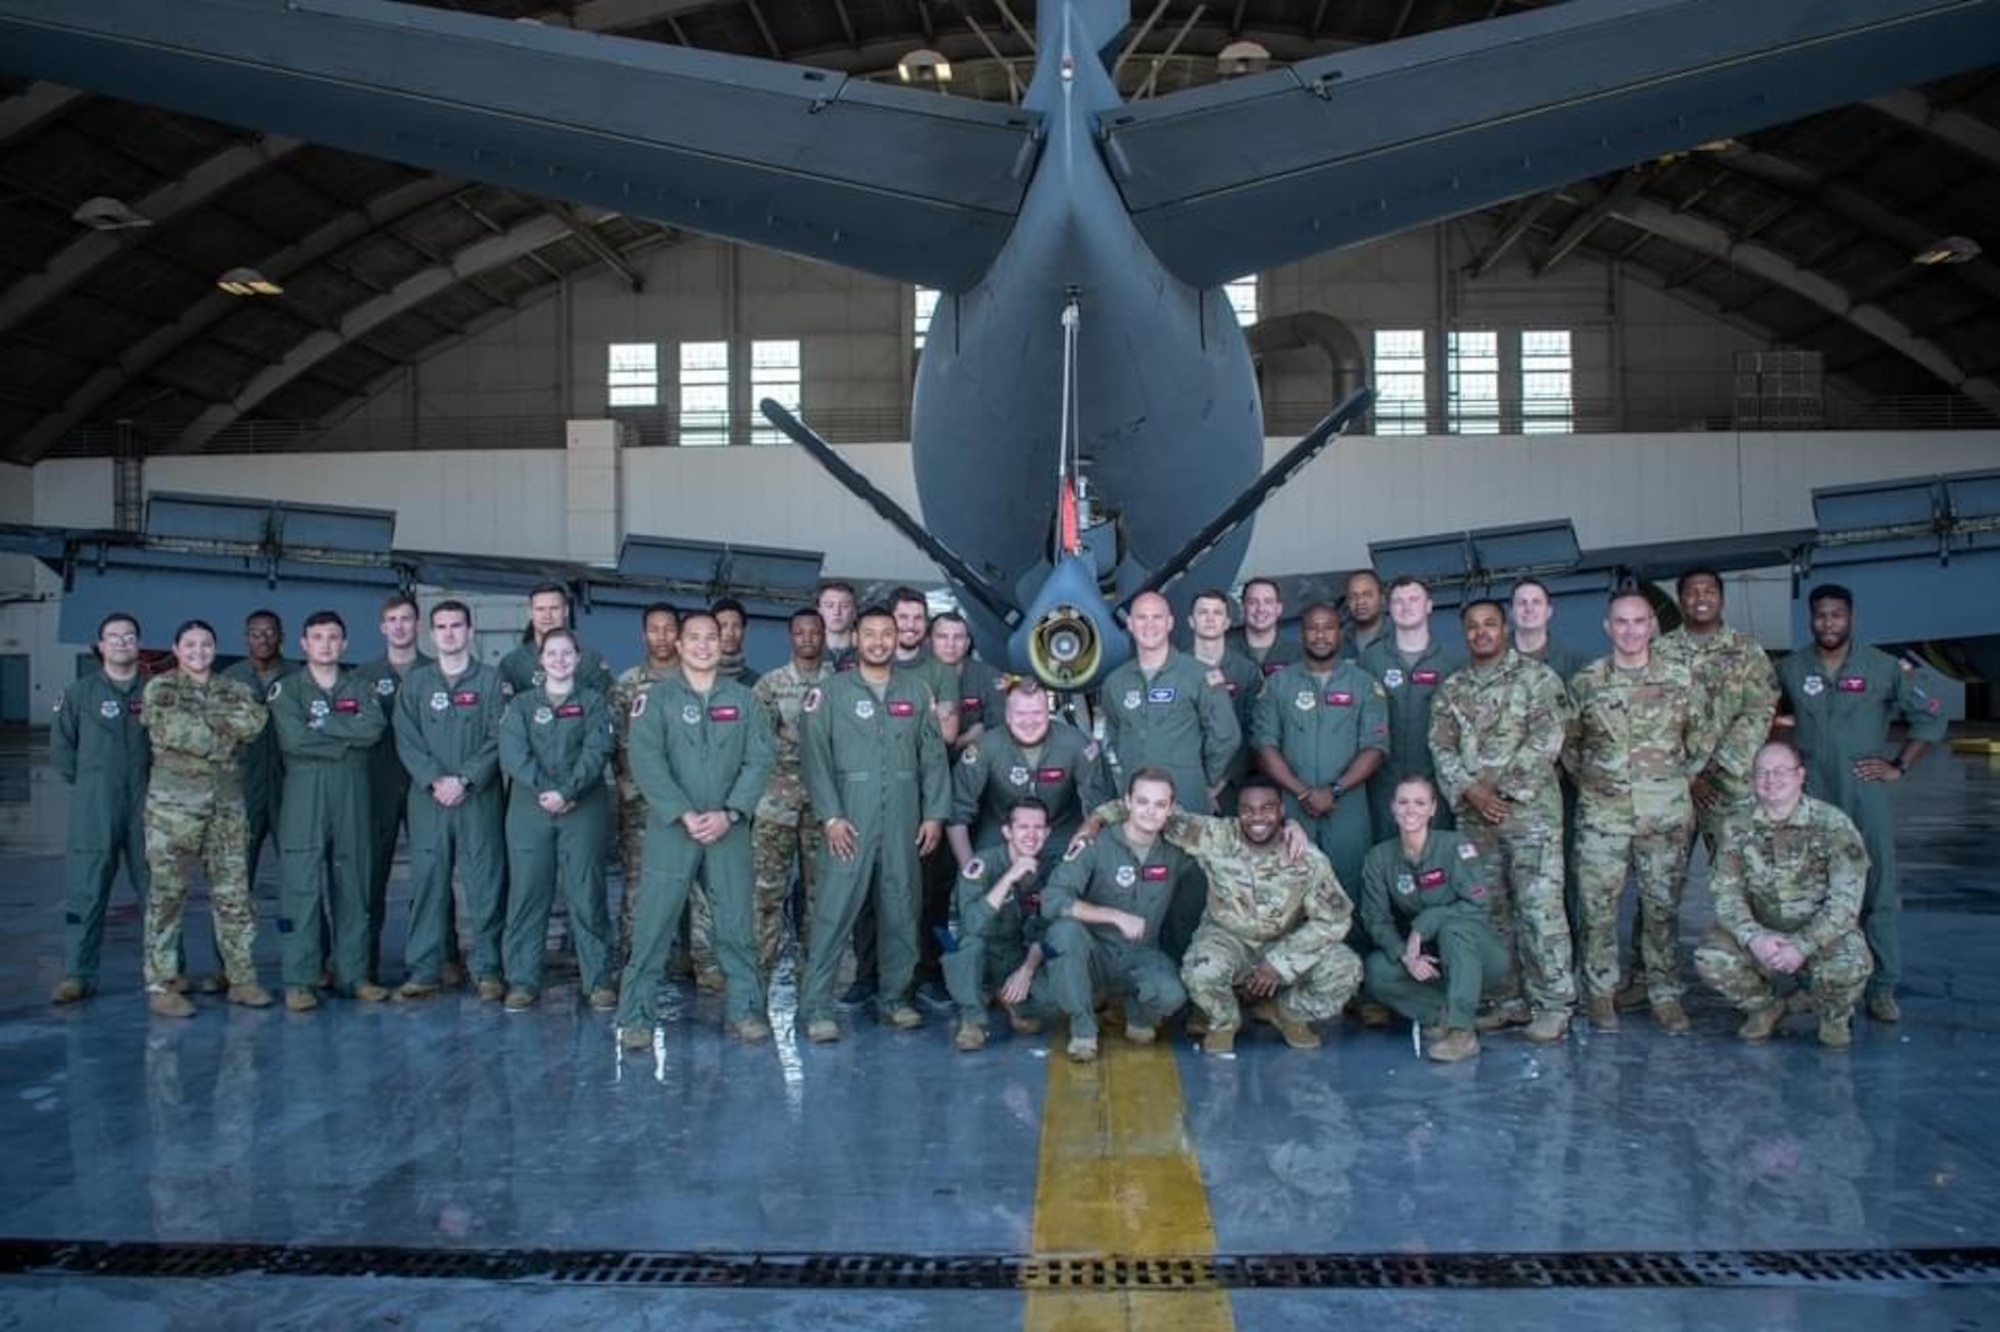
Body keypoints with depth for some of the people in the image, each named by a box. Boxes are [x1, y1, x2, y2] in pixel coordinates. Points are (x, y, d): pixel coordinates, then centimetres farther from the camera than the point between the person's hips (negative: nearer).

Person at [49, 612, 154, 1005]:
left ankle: (169, 969, 16)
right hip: (94, 808, 0)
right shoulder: (79, 692, 5)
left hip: (146, 806, 1)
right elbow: (61, 746, 9)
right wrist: (87, 782, 6)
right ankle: (78, 975, 6)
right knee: (84, 891, 0)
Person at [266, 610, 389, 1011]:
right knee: (302, 887, -5)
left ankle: (353, 974, 11)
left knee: (352, 884, 5)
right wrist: (347, 739, -5)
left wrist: (323, 722, -9)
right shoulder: (285, 689, 6)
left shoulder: (360, 688, 14)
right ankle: (299, 981, -1)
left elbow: (374, 729, -5)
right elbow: (292, 738, -10)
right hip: (303, 795, -3)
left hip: (352, 796, 3)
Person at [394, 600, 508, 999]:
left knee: (485, 882, -2)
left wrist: (464, 780, -12)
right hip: (428, 796, 2)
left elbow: (497, 739, -2)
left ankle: (487, 969, 4)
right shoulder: (415, 681, 11)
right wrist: (434, 781, -10)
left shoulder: (489, 679, 6)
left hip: (479, 796, -1)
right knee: (427, 880, 1)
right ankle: (424, 968, 6)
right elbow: (406, 740, 3)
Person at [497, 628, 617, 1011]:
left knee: (586, 894, -2)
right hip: (529, 808, 1)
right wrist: (542, 789, -15)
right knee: (526, 894, 1)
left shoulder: (593, 702, 9)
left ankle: (599, 980, 3)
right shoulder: (522, 704, 12)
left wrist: (566, 791, -17)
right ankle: (522, 981, 8)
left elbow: (596, 752, -4)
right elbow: (513, 753, -1)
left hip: (584, 807, -1)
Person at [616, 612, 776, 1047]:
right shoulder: (655, 698, 1)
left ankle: (744, 1008, 17)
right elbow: (646, 762, -9)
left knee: (737, 924, 6)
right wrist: (685, 815, -17)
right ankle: (636, 1016, 7)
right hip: (671, 828, -2)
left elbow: (760, 759, 0)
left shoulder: (744, 699, 7)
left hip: (730, 828, 2)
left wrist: (729, 814, -11)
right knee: (653, 926, -1)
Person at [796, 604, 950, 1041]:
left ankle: (896, 998, 20)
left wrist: (934, 813, 2)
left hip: (904, 820, 3)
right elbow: (816, 757, -4)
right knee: (835, 909, -7)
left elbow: (933, 756, 9)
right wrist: (831, 816, -12)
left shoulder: (917, 692, 11)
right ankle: (816, 1007, -2)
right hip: (850, 820, -3)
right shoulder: (830, 693, 3)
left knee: (901, 910, 8)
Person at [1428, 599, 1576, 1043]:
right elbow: (1442, 749, 4)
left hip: (1530, 809, -4)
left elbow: (1546, 741, -9)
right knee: (1491, 909, 8)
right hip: (1474, 815, 5)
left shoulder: (1537, 678, 1)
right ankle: (1507, 998, 17)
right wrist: (1471, 791, -11)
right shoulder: (1451, 690, 13)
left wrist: (1500, 786, -13)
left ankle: (1553, 1005, -1)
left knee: (1540, 906, -8)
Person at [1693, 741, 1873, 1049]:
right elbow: (1725, 893, -7)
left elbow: (1846, 899, -17)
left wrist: (1803, 945, -27)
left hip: (1823, 935, -2)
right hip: (1761, 934, 2)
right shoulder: (1738, 828, -3)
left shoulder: (1834, 825, -12)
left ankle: (1835, 1017, 4)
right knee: (1711, 958, -25)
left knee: (1848, 966, -35)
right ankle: (1764, 1008, 8)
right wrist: (1754, 937, -26)